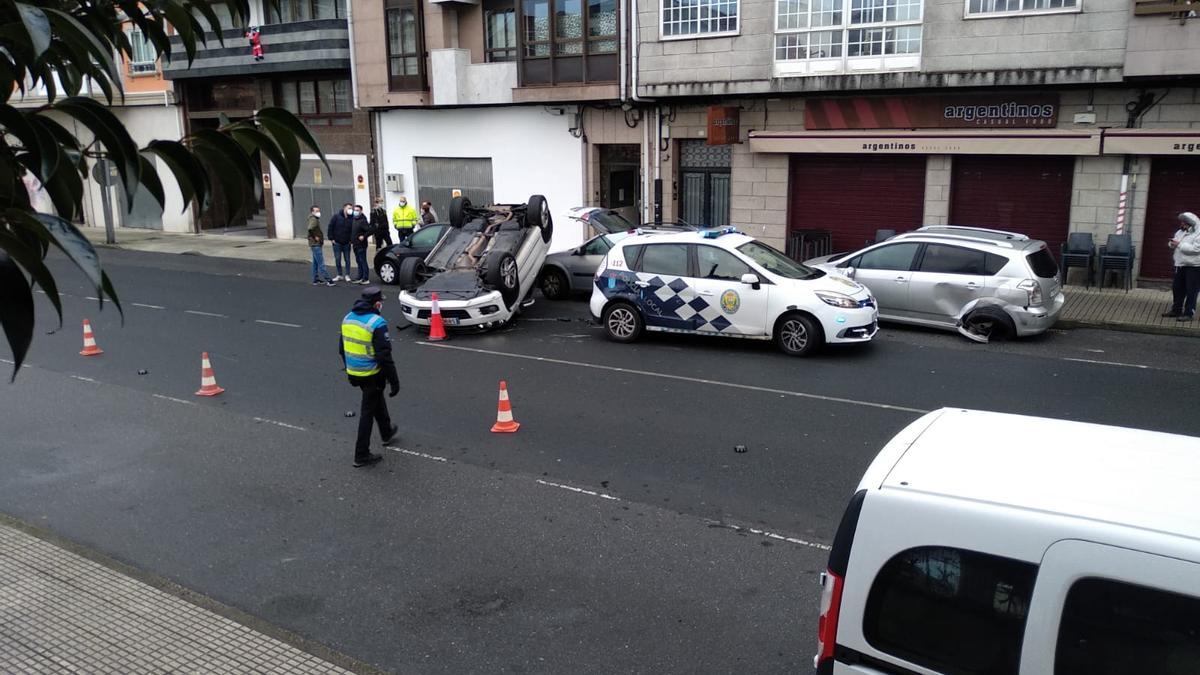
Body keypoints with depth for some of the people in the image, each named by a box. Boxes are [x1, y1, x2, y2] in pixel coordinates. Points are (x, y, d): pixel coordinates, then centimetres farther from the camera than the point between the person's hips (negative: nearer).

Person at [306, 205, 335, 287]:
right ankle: (327, 280, -10)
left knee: (315, 263, 15)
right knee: (321, 264, -9)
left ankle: (316, 280, 21)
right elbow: (310, 229, -32)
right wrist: (315, 237, -20)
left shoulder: (316, 219, 15)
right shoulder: (313, 219, -15)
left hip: (316, 245, 10)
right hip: (316, 245, -10)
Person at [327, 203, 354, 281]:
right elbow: (330, 227, -3)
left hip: (347, 243, 0)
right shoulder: (336, 216, -5)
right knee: (337, 259, 5)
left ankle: (347, 275, 14)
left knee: (347, 259, 5)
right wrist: (331, 238, -6)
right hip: (337, 242, 0)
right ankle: (340, 275, 15)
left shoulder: (352, 218, -5)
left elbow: (354, 230, 0)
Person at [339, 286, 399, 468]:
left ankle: (387, 433, 48)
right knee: (368, 412, 3)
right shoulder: (377, 323, -22)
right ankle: (361, 455, 10)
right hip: (372, 375, -7)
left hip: (354, 373, 7)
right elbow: (384, 356, -23)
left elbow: (342, 349, 12)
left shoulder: (348, 318, 3)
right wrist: (394, 381, -16)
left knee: (377, 400, 28)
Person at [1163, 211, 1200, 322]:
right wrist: (1172, 243, -5)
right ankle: (1176, 310, 26)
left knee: (1191, 291, -2)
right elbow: (1176, 241, 19)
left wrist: (1179, 244, -22)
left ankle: (1189, 313, 2)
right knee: (1177, 288, 15)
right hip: (1180, 265, 8)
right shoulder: (1181, 231, 11)